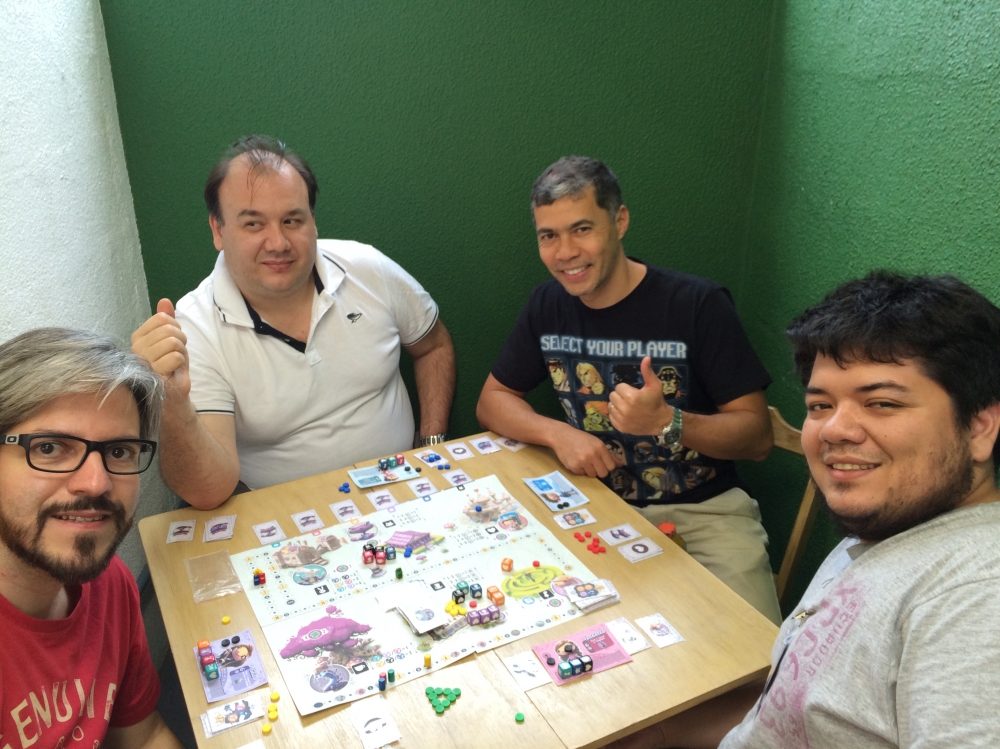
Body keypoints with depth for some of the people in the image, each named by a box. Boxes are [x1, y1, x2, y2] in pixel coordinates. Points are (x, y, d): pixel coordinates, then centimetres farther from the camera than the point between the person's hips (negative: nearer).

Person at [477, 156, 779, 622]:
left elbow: (758, 437, -10)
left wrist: (667, 422, -29)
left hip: (701, 508, -3)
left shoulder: (697, 304, -13)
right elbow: (492, 401, 8)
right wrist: (557, 433, -12)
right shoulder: (548, 305, 1)